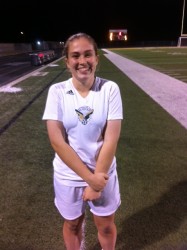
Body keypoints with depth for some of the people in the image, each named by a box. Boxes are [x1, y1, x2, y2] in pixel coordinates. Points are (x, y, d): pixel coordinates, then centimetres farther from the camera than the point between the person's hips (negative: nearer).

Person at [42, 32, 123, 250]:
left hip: (103, 173, 0)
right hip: (68, 176, 1)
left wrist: (97, 177, -14)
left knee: (106, 226, 22)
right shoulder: (57, 91, -12)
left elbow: (111, 139, -14)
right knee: (72, 225, 24)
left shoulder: (110, 89, -13)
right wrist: (89, 178, -18)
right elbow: (57, 141, -16)